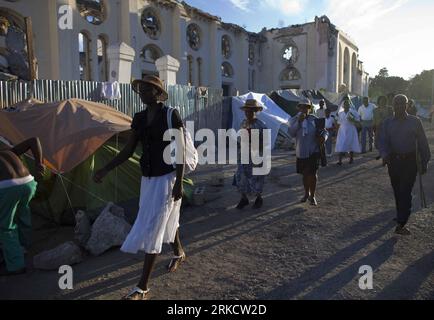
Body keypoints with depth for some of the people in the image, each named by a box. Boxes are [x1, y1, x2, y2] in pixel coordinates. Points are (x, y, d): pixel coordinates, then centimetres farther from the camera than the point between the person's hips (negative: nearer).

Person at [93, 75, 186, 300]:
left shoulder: (171, 115, -12)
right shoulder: (139, 119, 7)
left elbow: (180, 151, -14)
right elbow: (128, 151, 9)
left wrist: (179, 182, -18)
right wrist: (105, 170, 1)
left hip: (166, 178, -7)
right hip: (148, 178, 7)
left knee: (152, 228, -7)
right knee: (166, 220, 22)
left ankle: (143, 288, 2)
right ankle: (179, 253, 49)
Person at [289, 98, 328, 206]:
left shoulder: (314, 120, -2)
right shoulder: (294, 120, 1)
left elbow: (325, 131, 2)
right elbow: (292, 133, -14)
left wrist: (324, 137, -21)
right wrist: (299, 121, -21)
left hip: (313, 151, -2)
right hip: (301, 152, 2)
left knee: (313, 174, -6)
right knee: (305, 174, 15)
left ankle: (312, 196, 11)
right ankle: (306, 194, 34)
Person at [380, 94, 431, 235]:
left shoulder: (415, 122, -1)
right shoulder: (388, 123, 4)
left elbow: (423, 143, 2)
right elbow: (383, 142, -1)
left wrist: (424, 163, 2)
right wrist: (385, 154, -21)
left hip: (410, 161, -3)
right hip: (393, 160, 3)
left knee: (405, 192, -8)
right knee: (397, 191, 14)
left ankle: (401, 224, -8)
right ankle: (401, 215, 34)